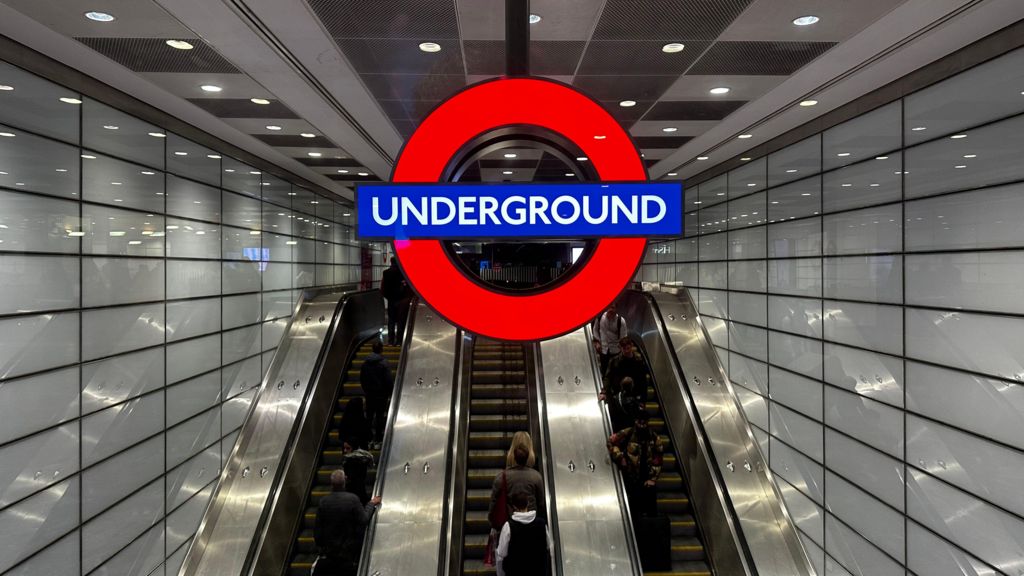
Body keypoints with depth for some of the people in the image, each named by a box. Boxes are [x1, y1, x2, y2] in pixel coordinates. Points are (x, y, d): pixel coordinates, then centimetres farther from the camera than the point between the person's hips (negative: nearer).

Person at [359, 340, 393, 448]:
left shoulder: (365, 362, 1)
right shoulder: (384, 363, -14)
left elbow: (361, 379, 9)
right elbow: (389, 381, -14)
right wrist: (391, 393, -3)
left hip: (369, 394, 4)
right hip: (381, 394, -4)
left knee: (369, 416, 12)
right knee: (380, 416, 5)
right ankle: (378, 440, 9)